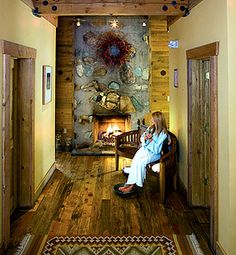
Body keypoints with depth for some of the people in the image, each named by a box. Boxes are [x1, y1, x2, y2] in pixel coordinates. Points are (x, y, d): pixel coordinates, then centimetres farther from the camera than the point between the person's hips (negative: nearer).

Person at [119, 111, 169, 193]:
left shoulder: (163, 134, -13)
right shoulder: (151, 128, 8)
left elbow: (157, 150, -16)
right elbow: (142, 138, 15)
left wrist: (151, 139, -21)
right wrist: (144, 138, -7)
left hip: (154, 153, -6)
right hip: (145, 149, 6)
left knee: (140, 162, -30)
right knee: (135, 161, -24)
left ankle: (132, 184, -19)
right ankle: (130, 183, -26)